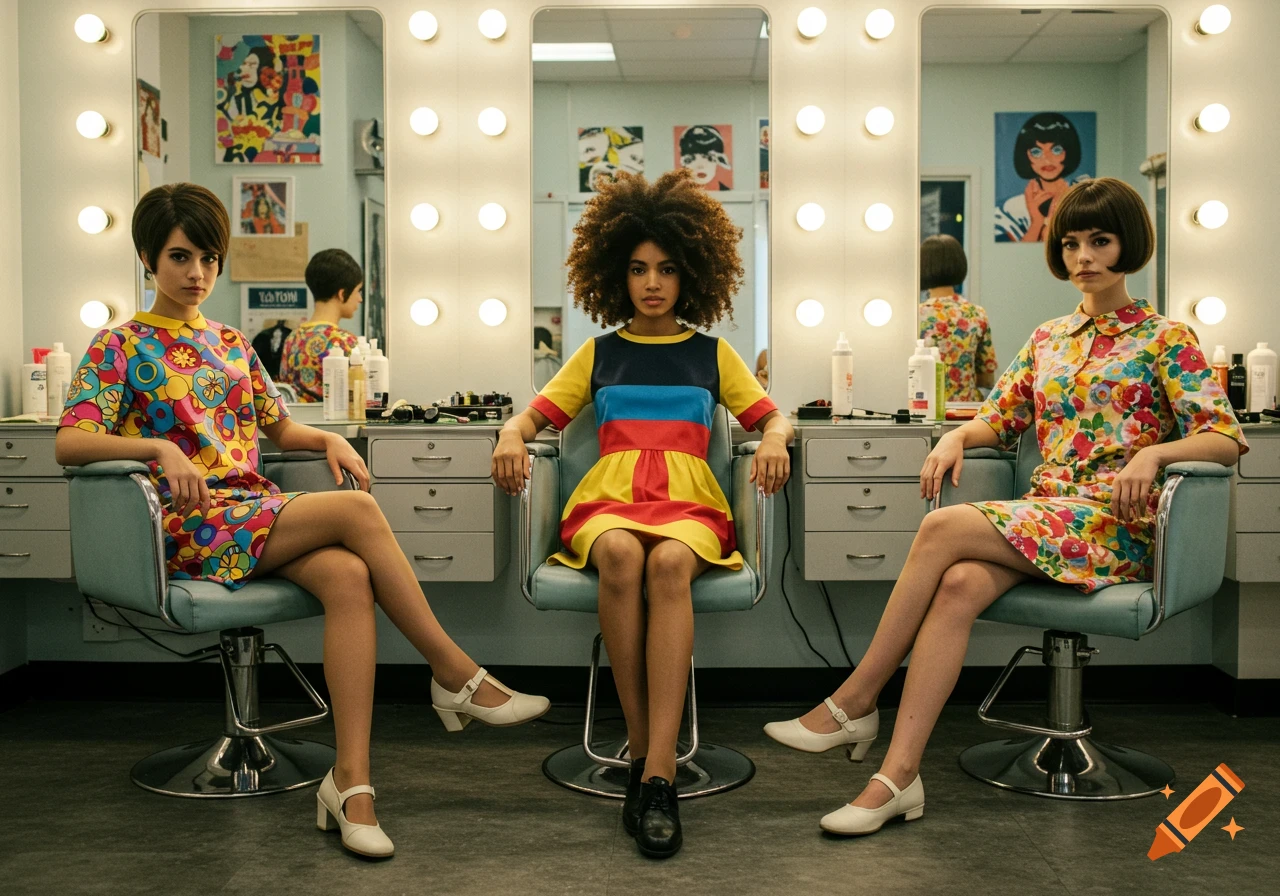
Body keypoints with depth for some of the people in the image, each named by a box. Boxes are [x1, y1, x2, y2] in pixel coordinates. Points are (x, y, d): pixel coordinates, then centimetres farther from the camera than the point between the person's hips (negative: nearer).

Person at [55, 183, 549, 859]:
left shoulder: (230, 344, 21)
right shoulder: (120, 347, 5)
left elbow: (278, 427, 28)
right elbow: (68, 444, -8)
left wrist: (328, 439, 6)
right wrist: (160, 447, -24)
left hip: (257, 511, 5)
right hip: (189, 526, -5)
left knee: (348, 576, -29)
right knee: (357, 510, -27)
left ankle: (350, 780, -33)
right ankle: (457, 675, -18)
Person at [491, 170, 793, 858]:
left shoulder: (711, 353, 22)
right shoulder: (599, 353, 23)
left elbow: (771, 417, 19)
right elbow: (536, 413, 18)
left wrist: (774, 439, -6)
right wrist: (512, 436, -6)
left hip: (688, 503, 0)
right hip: (609, 499, 1)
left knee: (669, 562, -37)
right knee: (620, 555, -37)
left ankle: (657, 774, -39)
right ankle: (641, 752, -29)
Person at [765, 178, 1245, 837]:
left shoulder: (1165, 338, 5)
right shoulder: (1048, 339, 22)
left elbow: (1227, 440, -3)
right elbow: (999, 419, 21)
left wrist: (1153, 453, -23)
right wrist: (955, 436, -1)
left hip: (1115, 523, -5)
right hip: (1040, 517, 5)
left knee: (942, 529, -28)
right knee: (959, 584, -30)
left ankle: (854, 702, -19)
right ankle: (899, 775, -35)